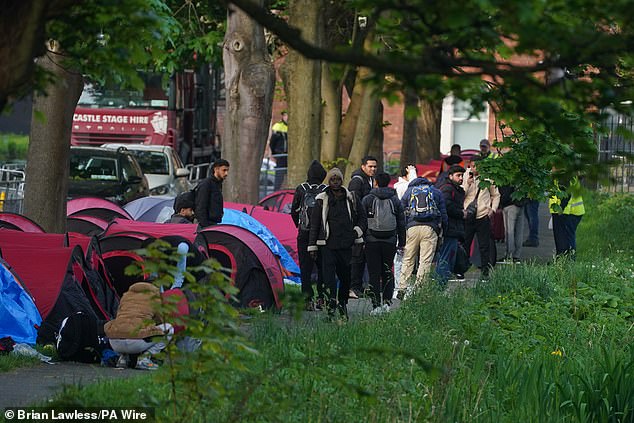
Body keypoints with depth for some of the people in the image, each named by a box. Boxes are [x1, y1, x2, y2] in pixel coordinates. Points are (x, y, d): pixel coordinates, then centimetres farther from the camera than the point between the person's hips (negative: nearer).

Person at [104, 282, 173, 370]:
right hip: (137, 342, -5)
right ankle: (144, 358, 2)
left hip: (115, 343, 5)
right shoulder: (156, 299, 16)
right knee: (169, 329, 17)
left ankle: (123, 357, 15)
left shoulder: (126, 295, 27)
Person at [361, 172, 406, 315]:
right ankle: (387, 302, 3)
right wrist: (401, 243, 14)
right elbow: (401, 223, 8)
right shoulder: (395, 200, 6)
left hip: (372, 241, -2)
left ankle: (376, 305, -7)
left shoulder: (367, 199, -1)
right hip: (390, 242, 2)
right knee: (387, 272, 12)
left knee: (374, 274, 0)